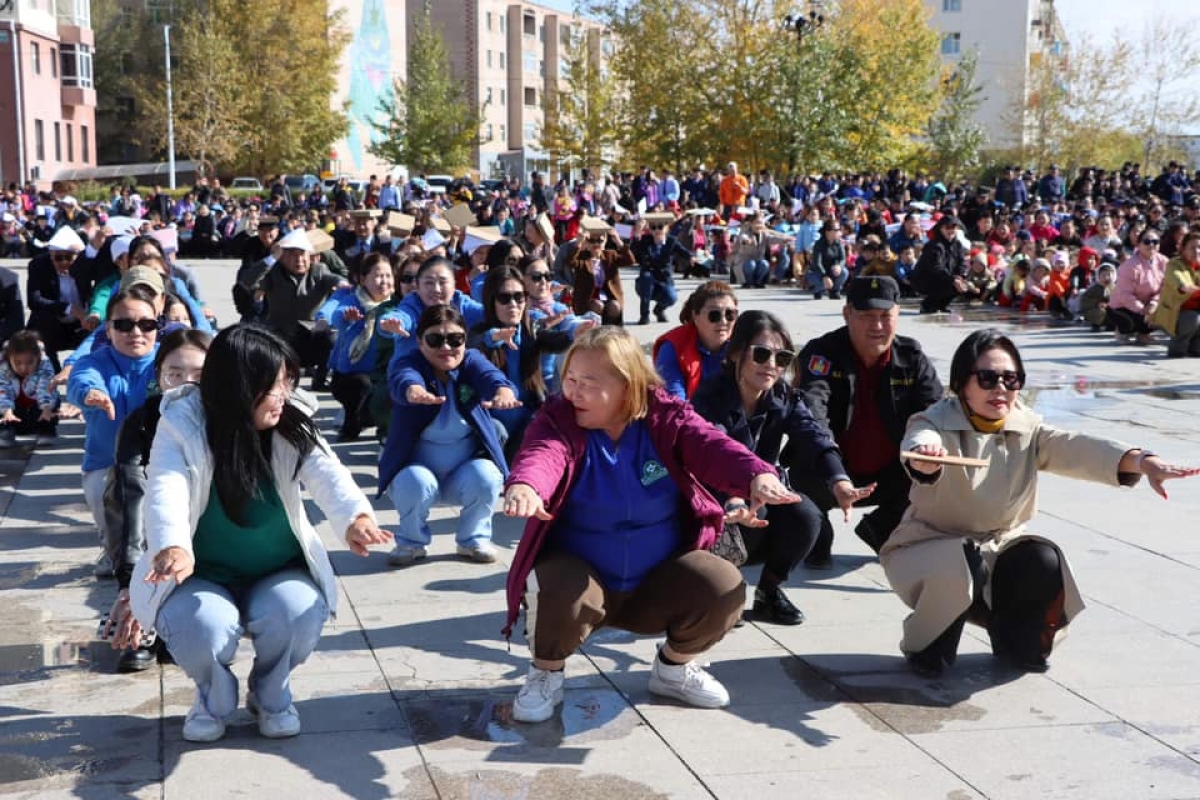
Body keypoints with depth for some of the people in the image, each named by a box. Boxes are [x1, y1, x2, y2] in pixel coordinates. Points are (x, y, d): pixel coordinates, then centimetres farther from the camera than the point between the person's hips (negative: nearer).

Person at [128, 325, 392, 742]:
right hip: (203, 577, -2)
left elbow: (326, 473, -27)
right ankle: (214, 698, 6)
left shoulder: (291, 424, -10)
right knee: (205, 626, -32)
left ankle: (271, 694, 6)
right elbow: (166, 491, -35)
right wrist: (173, 546, -57)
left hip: (278, 573, 2)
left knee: (300, 613, -29)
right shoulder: (183, 426, -18)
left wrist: (355, 516, -51)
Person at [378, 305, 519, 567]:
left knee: (486, 477, -28)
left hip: (466, 465, 1)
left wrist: (503, 391, -55)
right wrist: (414, 390, -63)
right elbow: (404, 379, -37)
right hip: (417, 464, -1)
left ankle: (474, 538, 1)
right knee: (416, 483, -32)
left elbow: (491, 377, -29)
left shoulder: (472, 361, -5)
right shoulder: (406, 363, -10)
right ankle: (411, 542, -2)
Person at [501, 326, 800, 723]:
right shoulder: (558, 421, -15)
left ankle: (674, 667, 11)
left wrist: (757, 476, -53)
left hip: (659, 581, 2)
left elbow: (712, 446, -29)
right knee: (559, 592, -36)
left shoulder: (666, 418, -11)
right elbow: (542, 455, -38)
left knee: (724, 587, -21)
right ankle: (546, 675, -2)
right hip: (579, 571, -2)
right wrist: (524, 485, -65)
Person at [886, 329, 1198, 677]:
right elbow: (921, 440, -41)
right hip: (932, 546, -4)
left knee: (1042, 560, -26)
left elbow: (1078, 449, -20)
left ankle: (1016, 641, 5)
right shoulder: (937, 424, -17)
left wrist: (1141, 461, -40)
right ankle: (925, 645, -5)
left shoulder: (1027, 430, -4)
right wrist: (925, 456, -69)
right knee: (962, 567, -36)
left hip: (1000, 546, 4)